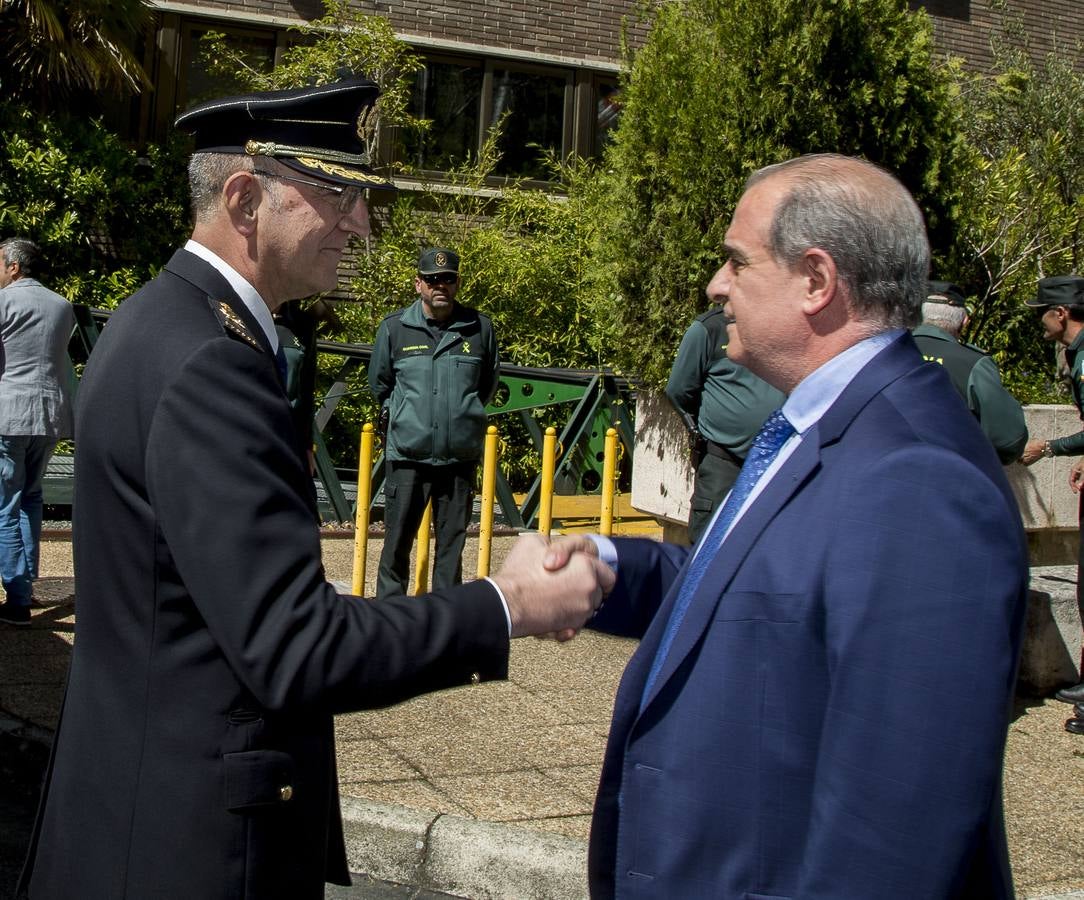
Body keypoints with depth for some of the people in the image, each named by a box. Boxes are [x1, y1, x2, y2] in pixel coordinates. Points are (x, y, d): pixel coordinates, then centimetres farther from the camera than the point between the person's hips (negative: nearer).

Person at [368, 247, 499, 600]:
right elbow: (379, 385, 13)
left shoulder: (479, 327, 2)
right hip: (407, 455, -1)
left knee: (452, 543, 9)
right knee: (397, 541, 3)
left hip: (460, 456, 1)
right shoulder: (394, 328, -1)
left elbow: (488, 385, 17)